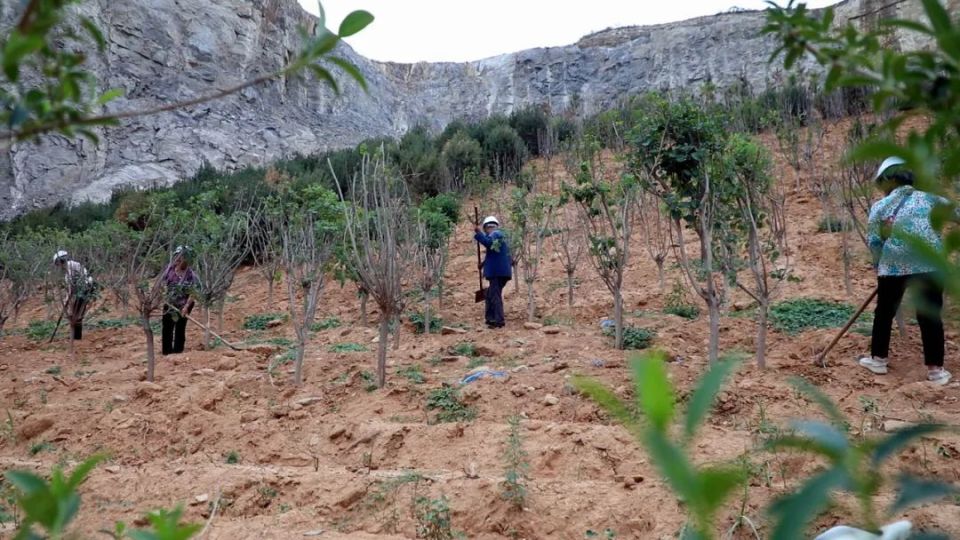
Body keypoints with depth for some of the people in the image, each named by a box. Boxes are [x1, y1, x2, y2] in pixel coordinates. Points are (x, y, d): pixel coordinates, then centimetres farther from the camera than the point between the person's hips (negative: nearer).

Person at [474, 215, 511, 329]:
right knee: (489, 295, 17)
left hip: (497, 272, -10)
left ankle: (499, 321, -13)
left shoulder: (495, 234, -6)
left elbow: (488, 243, -27)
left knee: (495, 296, -10)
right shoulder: (500, 236, 25)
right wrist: (485, 263, 28)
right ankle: (491, 318, 20)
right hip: (501, 271, 10)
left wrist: (479, 233, -20)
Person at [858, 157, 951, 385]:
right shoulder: (930, 198, 10)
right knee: (930, 316, 7)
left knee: (884, 313, 16)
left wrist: (879, 266, 17)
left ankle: (878, 359, 25)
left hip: (894, 265, -1)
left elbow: (874, 242, 5)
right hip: (930, 264, 1)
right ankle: (935, 369, 10)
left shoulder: (880, 207, 7)